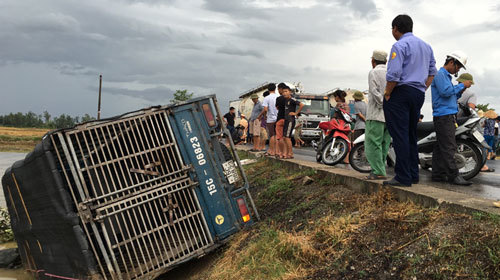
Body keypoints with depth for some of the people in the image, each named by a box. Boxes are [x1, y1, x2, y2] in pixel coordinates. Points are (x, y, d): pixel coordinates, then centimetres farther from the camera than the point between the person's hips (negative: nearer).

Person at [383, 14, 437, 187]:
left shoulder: (400, 45, -9)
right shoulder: (426, 46, 19)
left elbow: (394, 75, -19)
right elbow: (432, 72, 20)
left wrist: (387, 94, -9)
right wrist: (422, 90, 18)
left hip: (401, 93, -9)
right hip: (419, 95, 9)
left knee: (400, 135, -8)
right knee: (411, 135, 14)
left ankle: (403, 177, -9)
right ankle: (413, 175, 17)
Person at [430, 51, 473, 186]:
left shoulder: (447, 76, 26)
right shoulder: (440, 74, -5)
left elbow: (452, 96, 27)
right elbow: (445, 91, -20)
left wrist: (461, 90, 10)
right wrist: (461, 85, -9)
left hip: (448, 116, 10)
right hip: (443, 115, -10)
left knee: (440, 147, 8)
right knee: (449, 147, -12)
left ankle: (438, 174, 10)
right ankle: (453, 176, -13)